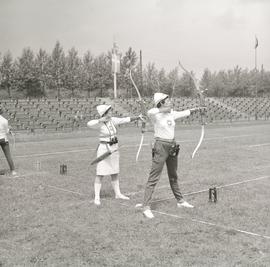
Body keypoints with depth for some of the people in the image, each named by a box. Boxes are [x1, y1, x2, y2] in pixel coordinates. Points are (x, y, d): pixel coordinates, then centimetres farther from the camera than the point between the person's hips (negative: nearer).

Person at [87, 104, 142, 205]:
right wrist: (100, 120, -37)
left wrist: (138, 117, -9)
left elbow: (126, 119, 0)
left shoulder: (113, 120, 3)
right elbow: (89, 124, -32)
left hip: (114, 148, 6)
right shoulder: (100, 123, -14)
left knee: (114, 173, 14)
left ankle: (118, 193, 25)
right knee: (100, 173, -4)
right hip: (104, 148, -6)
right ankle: (97, 197, 1)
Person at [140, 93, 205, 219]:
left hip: (172, 147, 7)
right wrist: (164, 109, -35)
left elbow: (184, 113, 25)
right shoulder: (156, 115, -13)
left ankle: (180, 201, 35)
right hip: (160, 147, -7)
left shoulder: (172, 114, 8)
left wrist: (196, 109, 32)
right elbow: (149, 112, -36)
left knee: (173, 176, 21)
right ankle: (146, 206, -6)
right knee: (153, 178, -8)